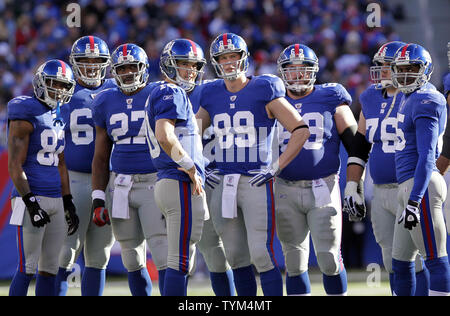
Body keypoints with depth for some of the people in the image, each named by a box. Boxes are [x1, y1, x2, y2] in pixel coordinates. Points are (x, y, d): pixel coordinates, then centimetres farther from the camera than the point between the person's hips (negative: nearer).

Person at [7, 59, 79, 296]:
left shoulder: (59, 117, 15)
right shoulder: (25, 115, -9)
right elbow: (15, 166, -13)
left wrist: (68, 204, 18)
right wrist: (31, 204, -18)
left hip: (56, 200, 8)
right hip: (31, 199, -8)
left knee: (49, 269, 7)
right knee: (27, 268, -10)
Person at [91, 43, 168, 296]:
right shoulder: (106, 102, 10)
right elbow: (101, 156, 14)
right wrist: (98, 199, 8)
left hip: (155, 183, -4)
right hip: (121, 187, 4)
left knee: (163, 255, -11)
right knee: (133, 260, 7)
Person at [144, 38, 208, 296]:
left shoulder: (160, 94, 21)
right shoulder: (172, 94, -10)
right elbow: (165, 137, -24)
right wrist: (191, 168, -16)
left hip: (168, 184, 10)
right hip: (182, 184, -10)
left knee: (183, 260, 13)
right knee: (181, 260, -10)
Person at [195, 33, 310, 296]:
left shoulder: (264, 90, -4)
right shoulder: (212, 95, 11)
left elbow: (301, 130, -5)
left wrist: (276, 167, -11)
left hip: (256, 183, -5)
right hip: (224, 184, 5)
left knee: (261, 255, -11)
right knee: (236, 258, 9)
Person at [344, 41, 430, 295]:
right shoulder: (371, 99, 12)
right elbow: (360, 146, 17)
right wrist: (351, 187, 12)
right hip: (381, 193, 6)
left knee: (413, 260, -6)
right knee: (392, 262, 9)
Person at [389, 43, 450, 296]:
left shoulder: (425, 102, -13)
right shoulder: (410, 98, 17)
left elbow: (427, 155, -20)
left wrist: (414, 200, -25)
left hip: (421, 186, -10)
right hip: (408, 186, 10)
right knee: (401, 262, 14)